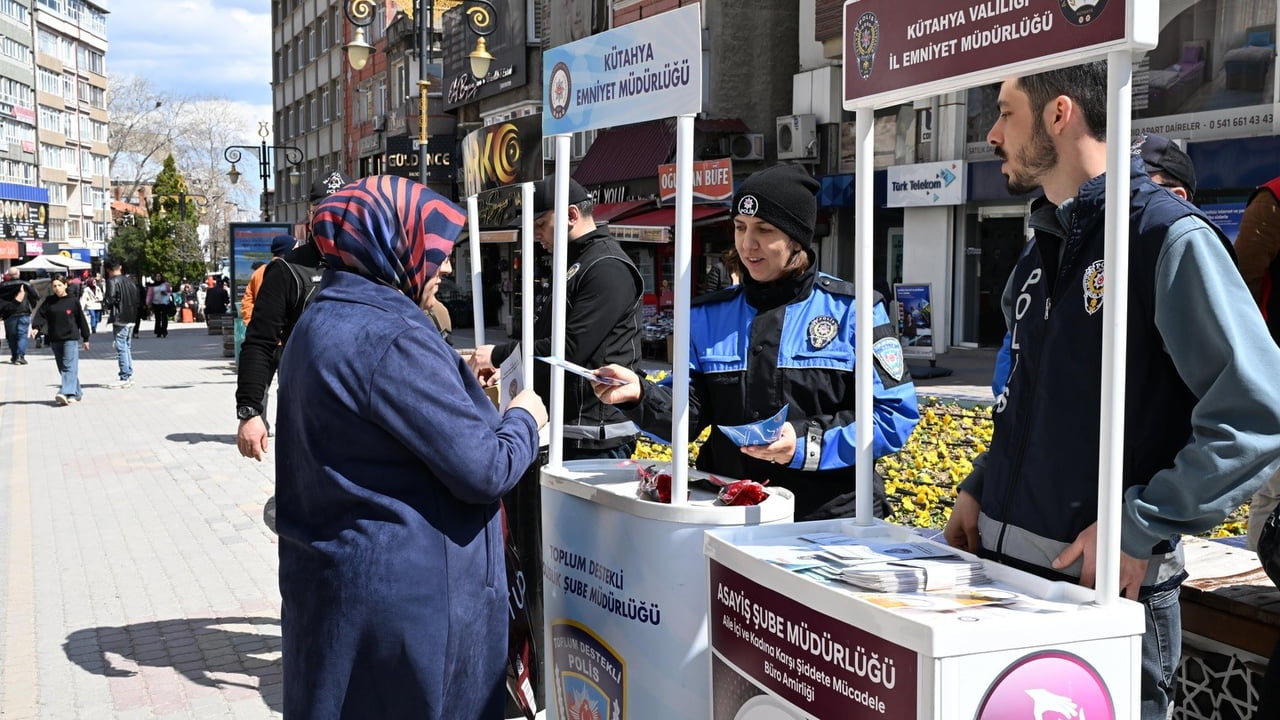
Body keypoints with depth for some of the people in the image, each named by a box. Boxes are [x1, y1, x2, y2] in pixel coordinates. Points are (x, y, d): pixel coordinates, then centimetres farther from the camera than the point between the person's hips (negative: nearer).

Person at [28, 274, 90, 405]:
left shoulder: (73, 301, -1)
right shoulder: (49, 302, 8)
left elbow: (81, 319, 3)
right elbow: (41, 315, 0)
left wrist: (85, 338, 6)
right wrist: (36, 327, -20)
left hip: (70, 338, -5)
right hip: (55, 340, 5)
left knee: (69, 366, -15)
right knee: (62, 368, 9)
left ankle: (67, 393, -26)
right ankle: (76, 393, 18)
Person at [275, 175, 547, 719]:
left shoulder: (319, 323, 9)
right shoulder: (393, 338, -22)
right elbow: (485, 470, -22)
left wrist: (461, 383, 18)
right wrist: (525, 418, -3)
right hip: (408, 590, -9)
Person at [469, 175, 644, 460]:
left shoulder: (608, 268, -14)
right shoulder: (574, 265, 19)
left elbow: (570, 347, -21)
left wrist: (498, 355, -13)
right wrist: (505, 364, 9)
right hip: (567, 429, 10)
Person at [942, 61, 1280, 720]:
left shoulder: (1166, 235, -13)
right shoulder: (1042, 253, 12)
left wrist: (1140, 529, -22)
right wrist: (979, 488, 9)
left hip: (1108, 590, -7)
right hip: (1000, 563, 8)